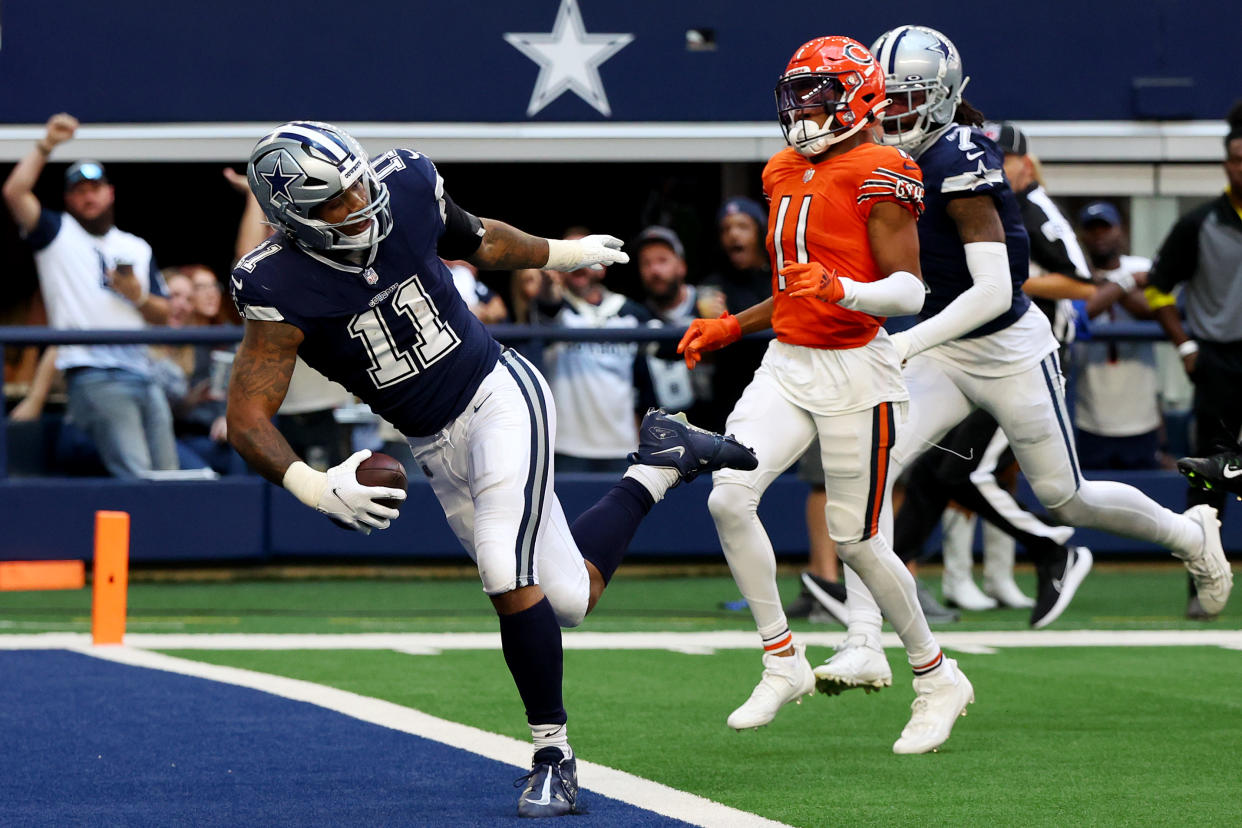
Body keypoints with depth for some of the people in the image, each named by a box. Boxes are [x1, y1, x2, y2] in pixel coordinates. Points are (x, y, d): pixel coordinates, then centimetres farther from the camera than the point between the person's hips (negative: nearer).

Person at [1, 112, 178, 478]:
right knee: (135, 477, -21)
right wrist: (45, 145, -7)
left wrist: (139, 297, 1)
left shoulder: (137, 248, 24)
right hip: (93, 377, -6)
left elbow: (163, 316, 22)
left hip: (142, 375, 6)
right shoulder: (58, 234, 10)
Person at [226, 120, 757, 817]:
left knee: (510, 576, -21)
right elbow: (248, 418, -22)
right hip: (436, 446, 2)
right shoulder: (279, 286, -18)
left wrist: (560, 254, 30)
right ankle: (659, 466, 29)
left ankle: (555, 762, -8)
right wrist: (314, 488, -38)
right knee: (568, 598, 7)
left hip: (500, 396, -2)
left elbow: (475, 243, 13)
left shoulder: (407, 190, -12)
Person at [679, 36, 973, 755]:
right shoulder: (789, 174, 14)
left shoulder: (879, 176, -12)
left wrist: (842, 290, -34)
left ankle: (938, 678, 19)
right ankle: (784, 661, -1)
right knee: (729, 497, -13)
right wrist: (730, 328, 18)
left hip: (855, 373, -7)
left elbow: (909, 291, -17)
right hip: (788, 367, 7)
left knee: (859, 542, -1)